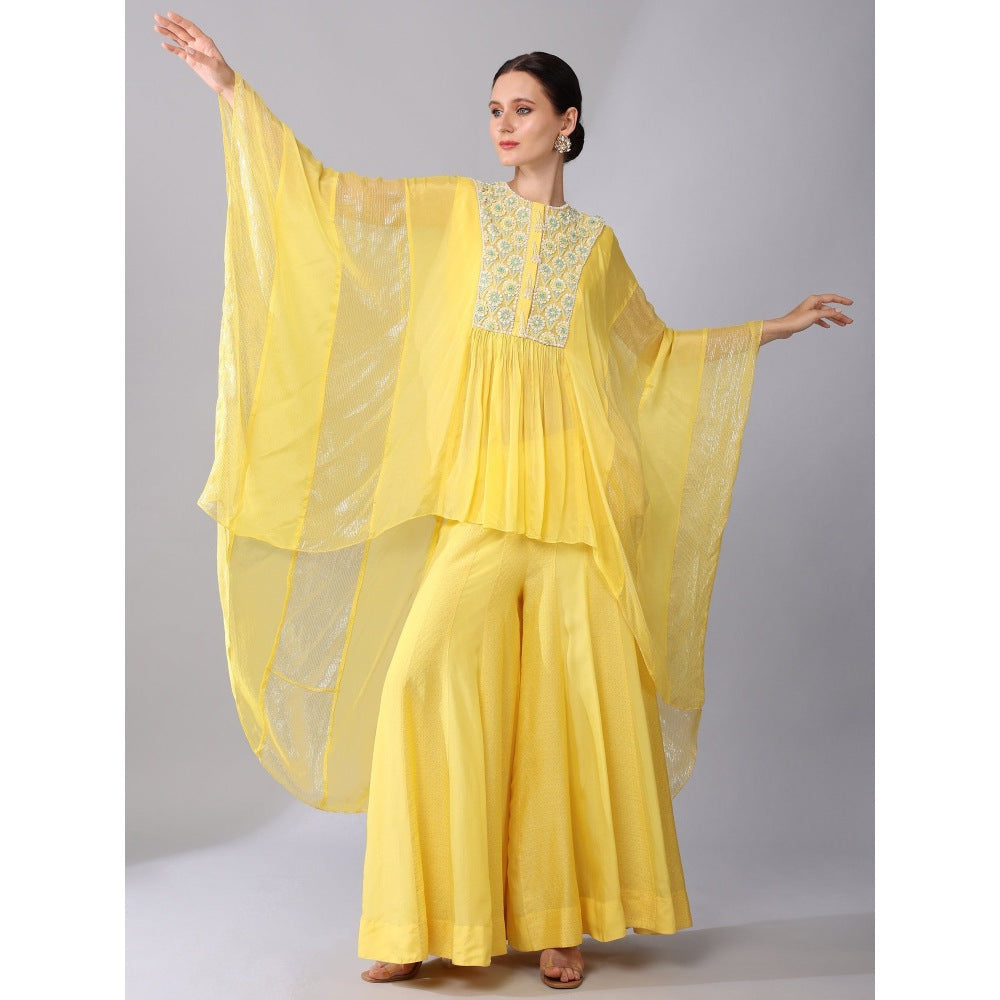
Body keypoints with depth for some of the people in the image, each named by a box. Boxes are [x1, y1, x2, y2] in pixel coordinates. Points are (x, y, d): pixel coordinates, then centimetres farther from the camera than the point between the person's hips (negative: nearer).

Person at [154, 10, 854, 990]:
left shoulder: (595, 241, 16)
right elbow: (334, 196, 7)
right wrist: (232, 91, 3)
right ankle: (425, 919, 0)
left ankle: (556, 918, 11)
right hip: (479, 495, -1)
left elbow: (657, 349, 27)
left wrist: (773, 327, 30)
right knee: (427, 675, -14)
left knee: (571, 692, -3)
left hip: (572, 493, 1)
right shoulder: (456, 210, 13)